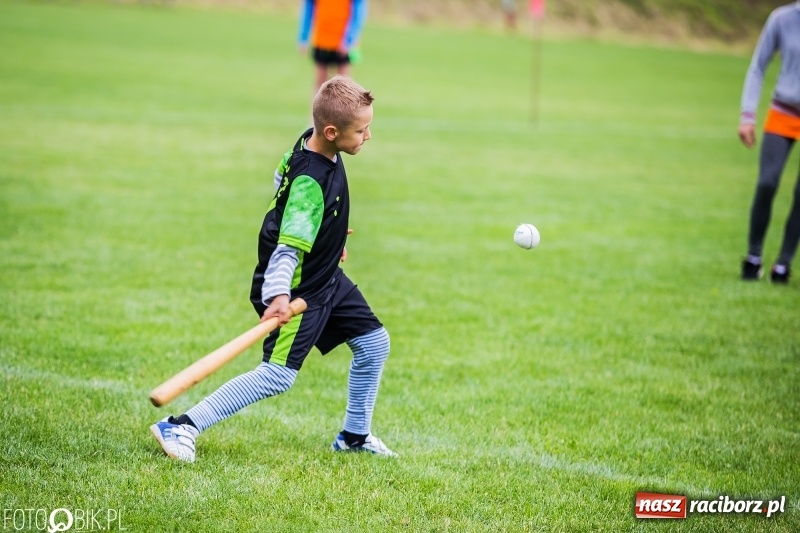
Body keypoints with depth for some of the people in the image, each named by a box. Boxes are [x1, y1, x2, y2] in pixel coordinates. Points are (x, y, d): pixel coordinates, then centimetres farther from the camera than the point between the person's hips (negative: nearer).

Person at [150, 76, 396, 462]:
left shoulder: (311, 144, -3)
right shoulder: (310, 182, -30)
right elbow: (289, 246, -36)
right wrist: (278, 294, -50)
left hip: (327, 279, 10)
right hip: (298, 289, -10)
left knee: (374, 343, 14)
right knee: (277, 376, -12)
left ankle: (354, 436, 31)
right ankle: (180, 427, -8)